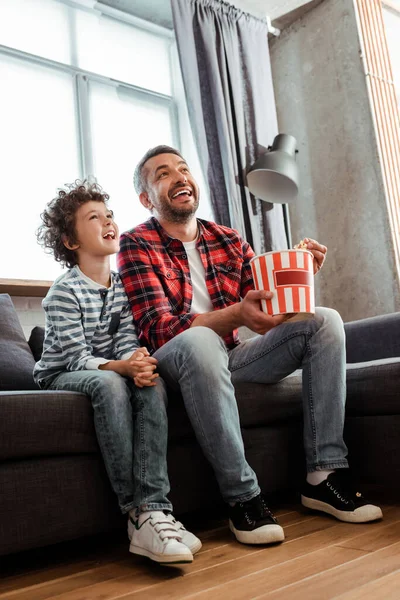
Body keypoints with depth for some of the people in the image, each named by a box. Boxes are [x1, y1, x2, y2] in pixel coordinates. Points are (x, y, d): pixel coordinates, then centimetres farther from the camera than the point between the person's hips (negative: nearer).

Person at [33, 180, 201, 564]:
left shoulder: (124, 284, 6)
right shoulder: (64, 292, -12)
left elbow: (127, 341, -5)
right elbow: (77, 358, -20)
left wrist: (138, 362, -29)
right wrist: (120, 366, -39)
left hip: (114, 373, 5)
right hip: (62, 378, -4)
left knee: (152, 383, -29)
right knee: (107, 383, -38)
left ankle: (154, 509, -37)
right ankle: (137, 511, -36)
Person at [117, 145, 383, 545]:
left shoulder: (229, 241, 11)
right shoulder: (136, 245, -4)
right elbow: (160, 329, -17)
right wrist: (236, 315, -32)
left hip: (229, 358, 6)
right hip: (173, 363, -5)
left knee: (324, 321, -8)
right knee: (199, 340, -39)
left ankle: (323, 475, -12)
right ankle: (242, 497, -27)